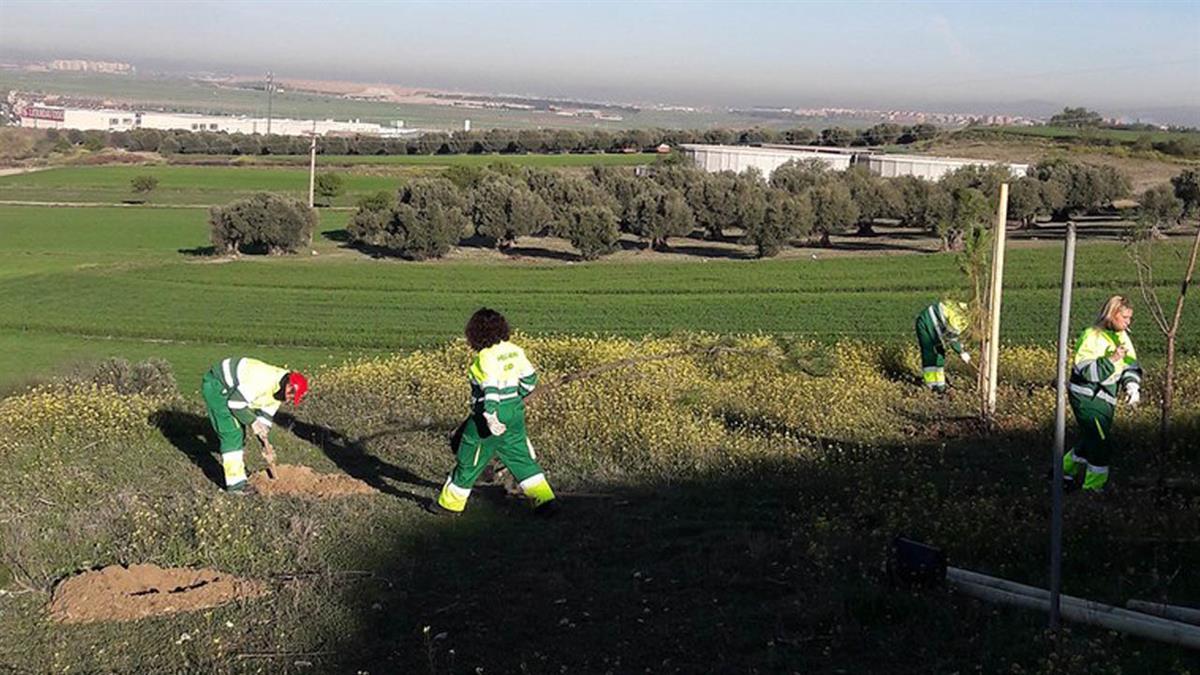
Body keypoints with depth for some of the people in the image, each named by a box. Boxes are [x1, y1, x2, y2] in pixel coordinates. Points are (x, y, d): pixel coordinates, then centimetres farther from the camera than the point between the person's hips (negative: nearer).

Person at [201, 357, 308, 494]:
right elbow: (235, 403, -28)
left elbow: (265, 416, 9)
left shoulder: (277, 391, -1)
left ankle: (239, 469, 36)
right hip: (215, 385, -10)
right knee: (232, 434, -13)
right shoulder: (264, 380, -31)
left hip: (228, 389, 10)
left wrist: (265, 443, 7)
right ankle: (235, 483, -11)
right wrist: (253, 422, -21)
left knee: (239, 432, 19)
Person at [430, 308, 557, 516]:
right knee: (521, 457, 14)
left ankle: (450, 503, 21)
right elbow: (529, 378, 12)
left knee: (469, 460, 8)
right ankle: (545, 499, 8)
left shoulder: (486, 357, -18)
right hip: (515, 413, 7)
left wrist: (490, 415, -36)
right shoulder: (515, 351, 4)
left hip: (491, 414, -7)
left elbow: (491, 387, -29)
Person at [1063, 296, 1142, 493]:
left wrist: (1132, 385, -8)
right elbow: (1087, 371, -27)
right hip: (1087, 397, -9)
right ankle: (1093, 488, 2)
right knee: (1102, 443, -10)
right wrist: (1112, 360, -35)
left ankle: (1066, 471, 40)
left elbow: (1131, 365, 9)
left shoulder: (1122, 336, 6)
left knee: (1091, 439, 20)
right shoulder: (1092, 337, -20)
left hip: (1105, 399, 9)